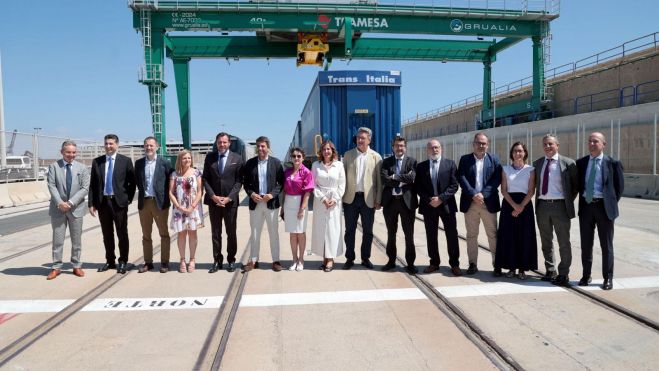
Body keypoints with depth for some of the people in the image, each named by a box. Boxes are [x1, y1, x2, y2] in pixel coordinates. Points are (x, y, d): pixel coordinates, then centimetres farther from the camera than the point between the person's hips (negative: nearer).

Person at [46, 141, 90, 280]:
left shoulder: (82, 168, 3)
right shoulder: (54, 166, 1)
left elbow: (85, 188, -3)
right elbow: (51, 186, -6)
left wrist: (71, 202, -14)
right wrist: (60, 202, -18)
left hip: (76, 208, 1)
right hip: (58, 208, -1)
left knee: (76, 239, 8)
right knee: (57, 239, 3)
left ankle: (76, 266, 18)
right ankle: (56, 267, 13)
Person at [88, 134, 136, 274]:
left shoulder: (125, 161, 0)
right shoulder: (97, 162, 8)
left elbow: (132, 182, 3)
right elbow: (92, 184, 7)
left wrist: (128, 198, -2)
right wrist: (91, 203, 2)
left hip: (119, 202, -3)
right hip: (102, 202, 3)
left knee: (122, 234, 4)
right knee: (107, 234, 11)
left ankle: (123, 262, 15)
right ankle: (110, 261, 23)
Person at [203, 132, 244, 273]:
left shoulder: (237, 158, 0)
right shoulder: (210, 157, 6)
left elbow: (239, 181, -3)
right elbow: (205, 178, 4)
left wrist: (229, 198, -12)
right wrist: (213, 196, -8)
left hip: (230, 201, -2)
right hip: (213, 200, 2)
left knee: (231, 233, 6)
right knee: (215, 233, 7)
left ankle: (231, 260, 16)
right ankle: (217, 261, 14)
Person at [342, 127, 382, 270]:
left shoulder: (376, 157, 2)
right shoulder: (348, 155, 6)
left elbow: (379, 180, 0)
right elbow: (343, 176, 6)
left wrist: (378, 200, -4)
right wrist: (341, 195, -1)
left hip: (368, 199, -1)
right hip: (350, 198, 1)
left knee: (368, 231, 7)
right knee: (350, 230, 7)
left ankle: (366, 258, 21)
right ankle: (350, 258, 18)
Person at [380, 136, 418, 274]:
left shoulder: (412, 161, 2)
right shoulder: (386, 162, 6)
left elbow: (411, 177, -16)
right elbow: (384, 179, -9)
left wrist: (394, 177, -13)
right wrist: (402, 179, -14)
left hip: (407, 201, -2)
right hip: (390, 201, 2)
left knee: (409, 234, 4)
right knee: (391, 234, 13)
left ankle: (410, 263, 15)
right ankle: (391, 261, 25)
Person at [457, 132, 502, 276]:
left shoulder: (494, 160, 7)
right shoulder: (465, 159, 7)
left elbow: (497, 179, -3)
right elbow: (461, 178, -3)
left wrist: (483, 194, -15)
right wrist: (473, 194, -15)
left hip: (488, 203, -1)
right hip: (470, 203, 1)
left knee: (493, 235, 2)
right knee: (471, 235, 7)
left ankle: (496, 264, 8)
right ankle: (472, 264, 14)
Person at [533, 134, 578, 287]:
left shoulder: (568, 163, -4)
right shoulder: (537, 163, 8)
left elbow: (575, 185, 3)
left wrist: (568, 201, -2)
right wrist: (537, 201, 6)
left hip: (560, 206, -4)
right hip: (542, 205, 4)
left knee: (564, 242, 3)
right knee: (546, 242, 13)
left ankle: (563, 275, 12)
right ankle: (550, 271, 25)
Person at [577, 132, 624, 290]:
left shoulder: (612, 163, -2)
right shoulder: (581, 163, 7)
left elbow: (620, 185, 3)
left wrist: (612, 203, -1)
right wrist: (582, 198, 6)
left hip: (603, 206, -3)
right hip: (585, 206, 3)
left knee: (606, 245, 5)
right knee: (586, 244, 9)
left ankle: (608, 278, 16)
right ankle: (586, 276, 21)